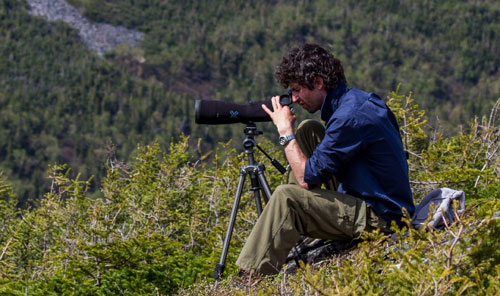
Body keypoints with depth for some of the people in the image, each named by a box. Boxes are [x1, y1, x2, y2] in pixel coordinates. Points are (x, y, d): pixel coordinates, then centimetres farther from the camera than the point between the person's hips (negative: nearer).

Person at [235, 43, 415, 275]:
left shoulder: (350, 117, -23)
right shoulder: (357, 98, 7)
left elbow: (306, 178, -20)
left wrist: (285, 131, -10)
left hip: (379, 221, -11)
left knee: (286, 197, -24)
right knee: (308, 130, 13)